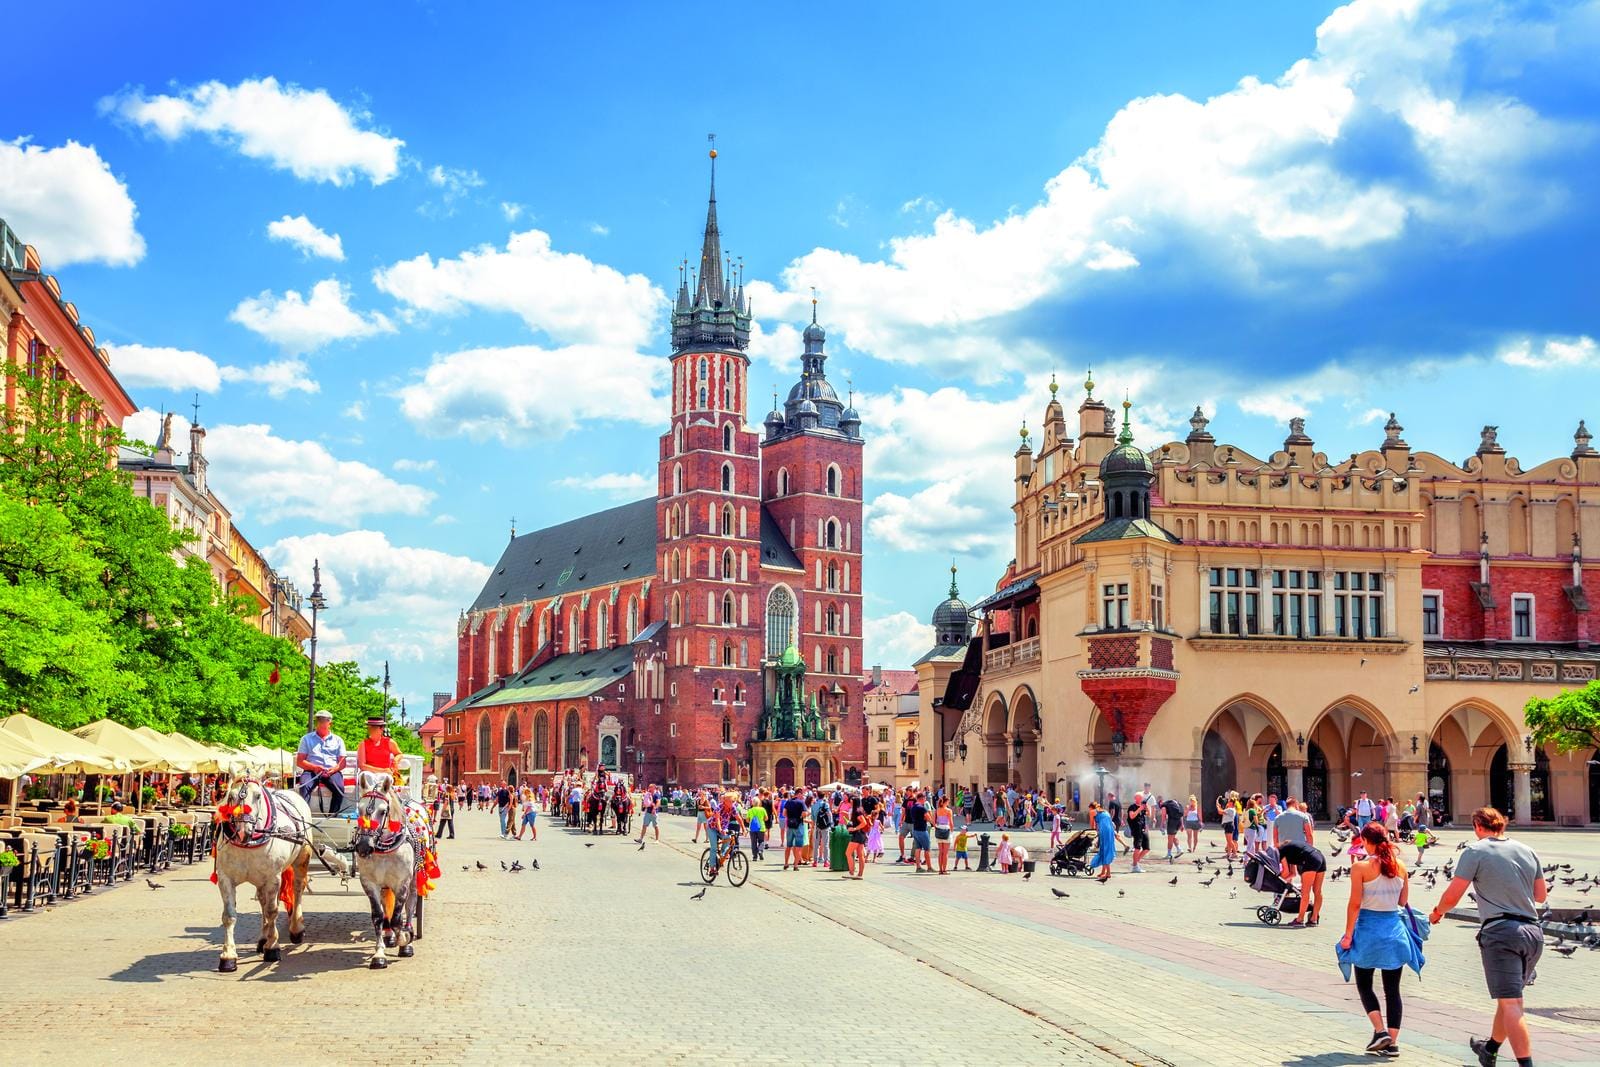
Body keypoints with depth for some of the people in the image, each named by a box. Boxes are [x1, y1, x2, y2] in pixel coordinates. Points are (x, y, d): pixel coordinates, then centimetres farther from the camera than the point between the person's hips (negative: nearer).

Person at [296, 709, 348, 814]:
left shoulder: (338, 740, 21)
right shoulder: (307, 739, 20)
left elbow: (342, 763, 12)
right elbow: (299, 761, 10)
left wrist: (333, 769, -12)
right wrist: (314, 767, -10)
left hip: (332, 771, 0)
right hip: (312, 770, 0)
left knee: (339, 788, -32)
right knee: (304, 786, -34)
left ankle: (332, 816, -30)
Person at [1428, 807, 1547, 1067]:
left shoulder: (1475, 852, -5)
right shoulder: (1527, 852, 12)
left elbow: (1452, 896, -6)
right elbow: (1541, 895, 20)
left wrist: (1437, 912, 14)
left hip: (1500, 931, -6)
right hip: (1533, 931, 7)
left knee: (1510, 1003, -8)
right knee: (1509, 996, 21)